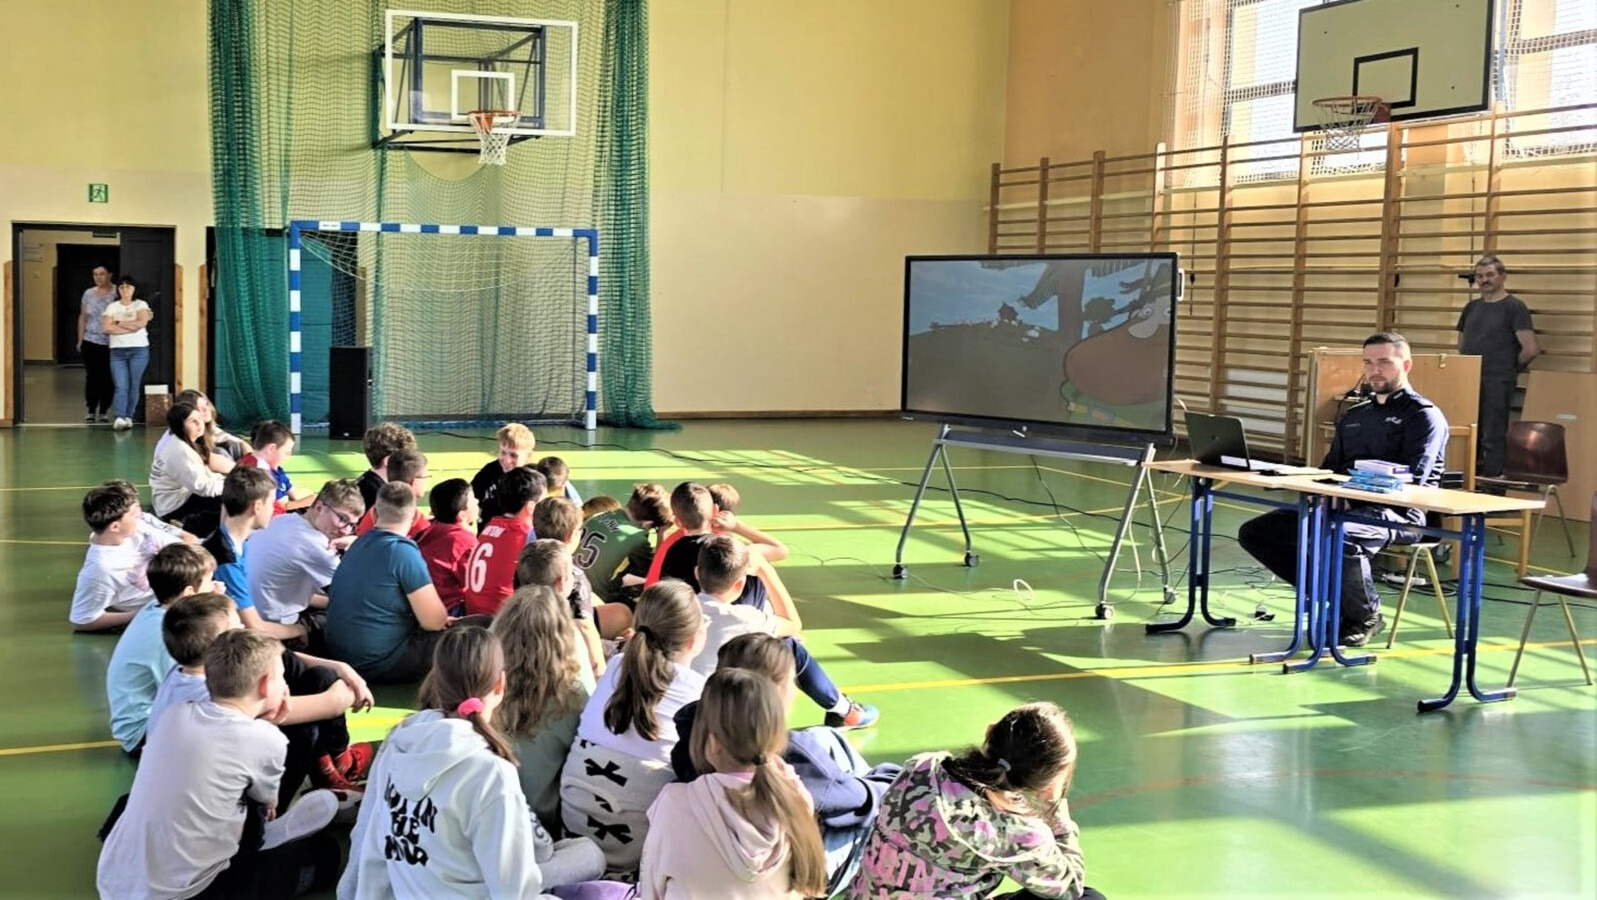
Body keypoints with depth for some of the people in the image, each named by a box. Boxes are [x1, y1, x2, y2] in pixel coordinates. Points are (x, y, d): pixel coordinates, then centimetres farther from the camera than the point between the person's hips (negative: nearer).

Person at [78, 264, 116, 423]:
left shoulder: (116, 294, -4)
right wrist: (80, 340, 9)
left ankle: (104, 411, 10)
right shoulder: (88, 294, 8)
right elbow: (82, 318, 13)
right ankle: (91, 410, 12)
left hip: (110, 343, -3)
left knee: (108, 378, 1)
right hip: (90, 342, 3)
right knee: (91, 376, 5)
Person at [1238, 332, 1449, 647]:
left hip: (1396, 513, -8)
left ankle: (1366, 615, -11)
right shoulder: (1354, 416, 26)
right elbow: (1330, 468, 27)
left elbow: (1412, 480, -12)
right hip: (1341, 506, 8)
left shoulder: (1424, 416, 1)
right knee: (1254, 532, -7)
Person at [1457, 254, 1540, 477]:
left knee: (1493, 438, -6)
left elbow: (1531, 349, -10)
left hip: (1497, 384, -7)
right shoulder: (1472, 307, 15)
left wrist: (1509, 369, 2)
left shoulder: (1514, 307, -4)